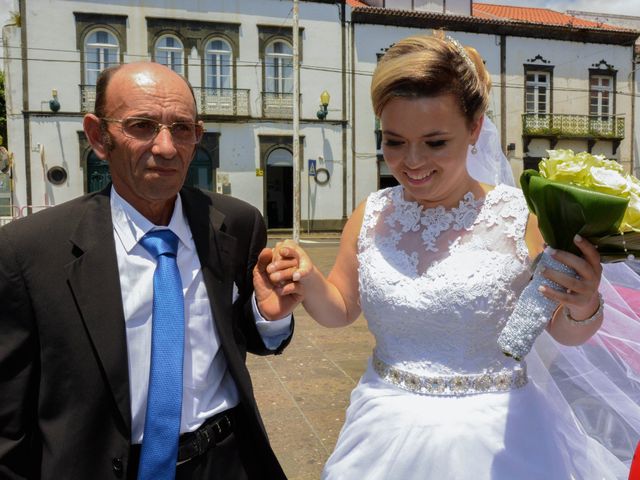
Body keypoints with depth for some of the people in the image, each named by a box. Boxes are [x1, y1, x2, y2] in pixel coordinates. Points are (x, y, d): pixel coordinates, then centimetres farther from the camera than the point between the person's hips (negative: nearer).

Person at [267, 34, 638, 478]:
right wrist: (309, 282, -14)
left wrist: (583, 308, -24)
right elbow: (341, 309, 6)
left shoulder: (521, 217, -14)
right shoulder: (371, 216, -5)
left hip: (496, 440, -2)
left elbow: (563, 333, -3)